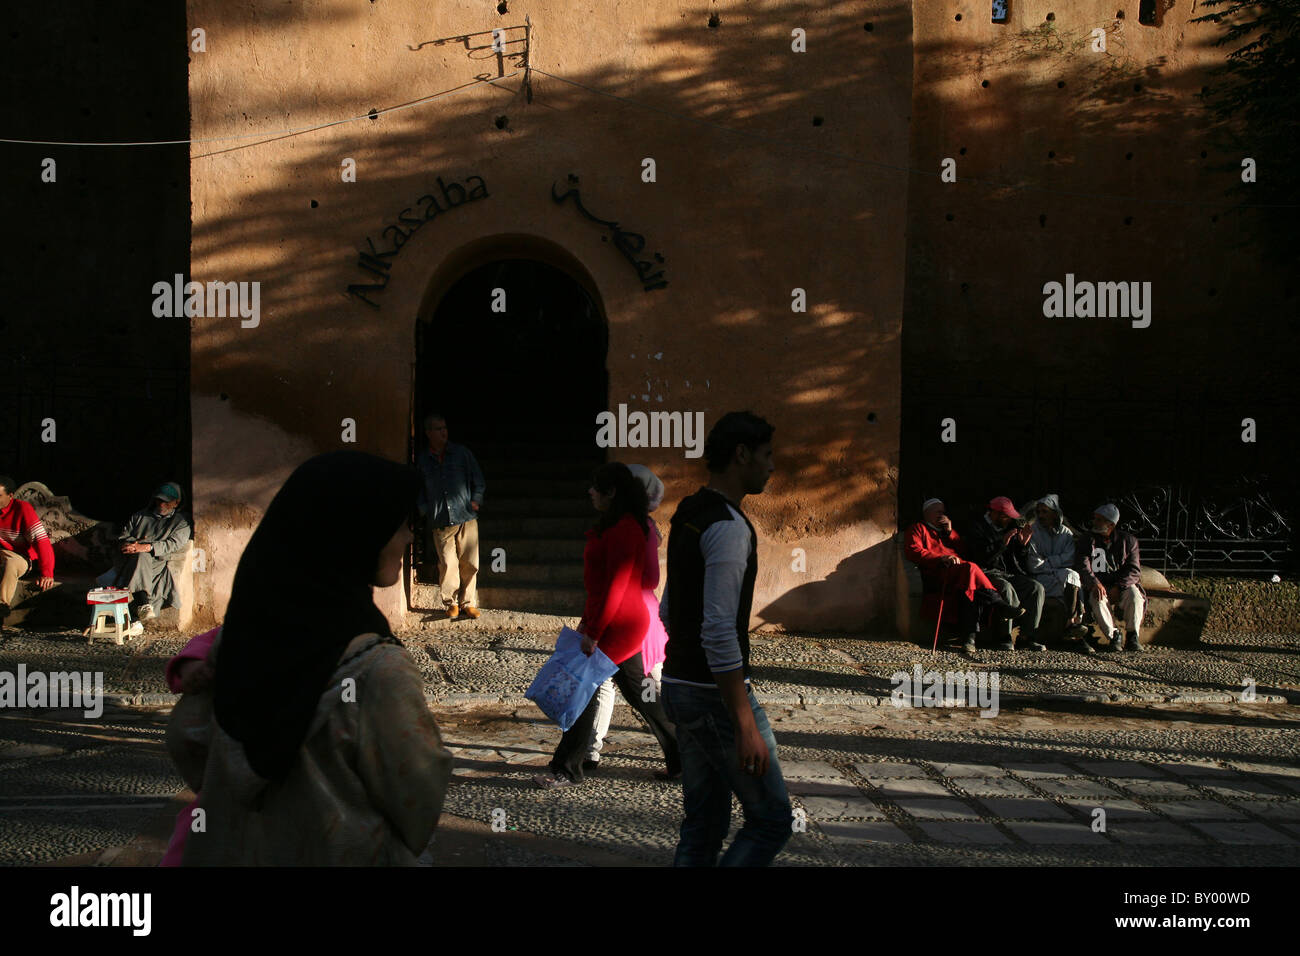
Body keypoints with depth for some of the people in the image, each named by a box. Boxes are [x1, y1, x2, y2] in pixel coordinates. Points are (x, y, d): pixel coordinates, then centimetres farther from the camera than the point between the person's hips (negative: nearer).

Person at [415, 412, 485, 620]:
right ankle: (451, 603, 10)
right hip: (440, 522, 0)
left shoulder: (462, 453, 7)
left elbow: (478, 480, 13)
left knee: (469, 563, -1)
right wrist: (424, 510, 4)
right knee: (447, 564, -4)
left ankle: (468, 603, 11)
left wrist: (476, 501, 1)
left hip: (466, 517, 0)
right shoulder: (421, 459, 8)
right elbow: (419, 489, 16)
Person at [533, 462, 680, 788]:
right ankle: (681, 760, 22)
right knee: (637, 692, 15)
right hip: (624, 625, 10)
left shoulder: (623, 529, -19)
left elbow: (615, 587, -23)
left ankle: (567, 770, 9)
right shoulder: (615, 526, 14)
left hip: (618, 626, -10)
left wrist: (593, 633, -20)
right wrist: (587, 621, 21)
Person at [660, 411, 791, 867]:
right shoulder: (730, 526, -20)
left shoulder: (688, 516, 12)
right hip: (717, 696, -10)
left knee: (704, 826, 15)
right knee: (771, 820, 2)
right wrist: (745, 726, -26)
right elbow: (719, 631, -27)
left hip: (681, 687, 10)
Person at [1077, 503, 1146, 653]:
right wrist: (1094, 583, -26)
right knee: (1097, 598, -33)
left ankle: (1132, 637, -21)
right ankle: (1113, 635, -23)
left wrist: (1118, 587, -19)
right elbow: (1082, 565, -6)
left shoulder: (1128, 541, 5)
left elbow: (1134, 570, -3)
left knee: (1134, 594, -33)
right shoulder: (1088, 540, 7)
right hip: (1099, 585, 0)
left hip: (1123, 585, 0)